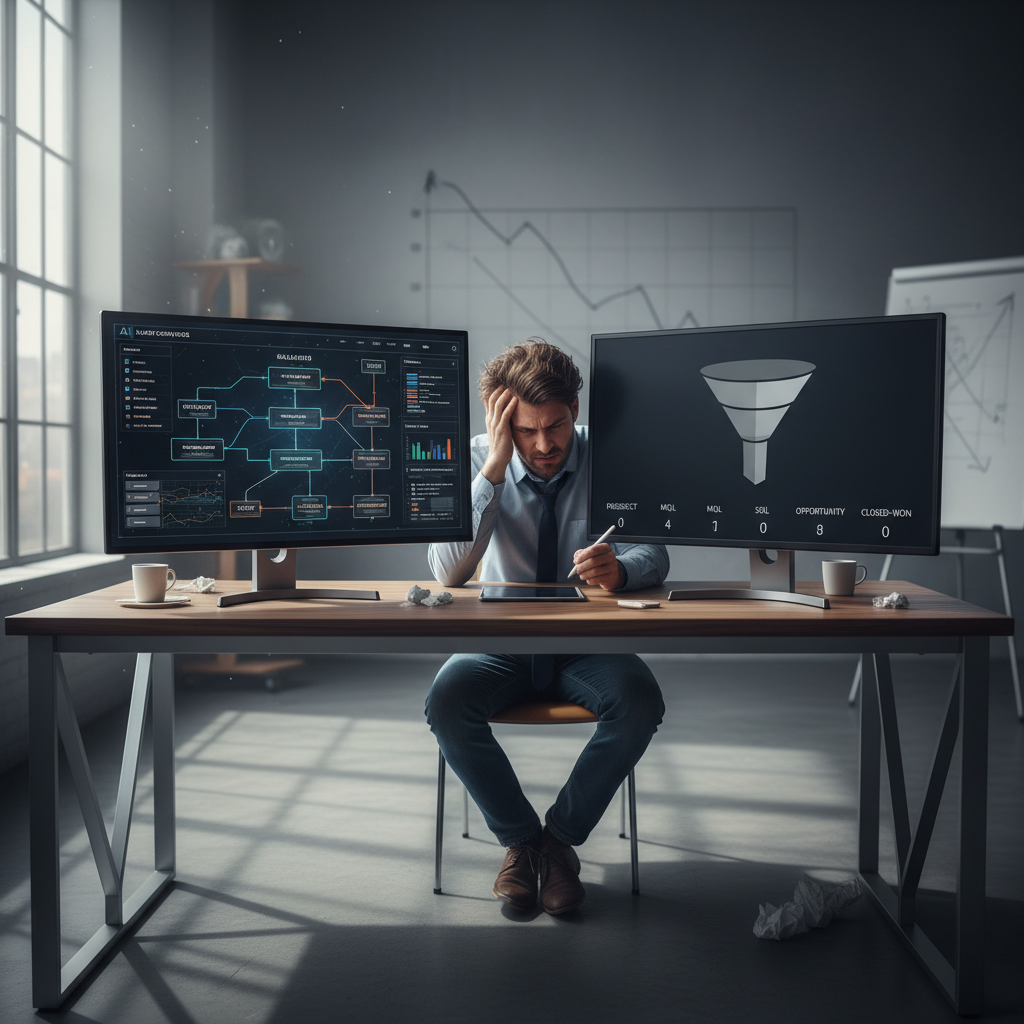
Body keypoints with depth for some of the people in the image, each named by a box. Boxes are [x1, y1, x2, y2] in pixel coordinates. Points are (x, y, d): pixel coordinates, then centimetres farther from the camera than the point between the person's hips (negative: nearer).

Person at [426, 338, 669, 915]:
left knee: (641, 702, -29)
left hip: (587, 646, 0)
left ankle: (561, 835, -6)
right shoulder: (479, 461, -7)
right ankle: (520, 838, -4)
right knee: (447, 701, -29)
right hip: (501, 644, 0)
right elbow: (449, 572, -19)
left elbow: (654, 554, -11)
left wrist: (618, 569, -36)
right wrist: (494, 469, -26)